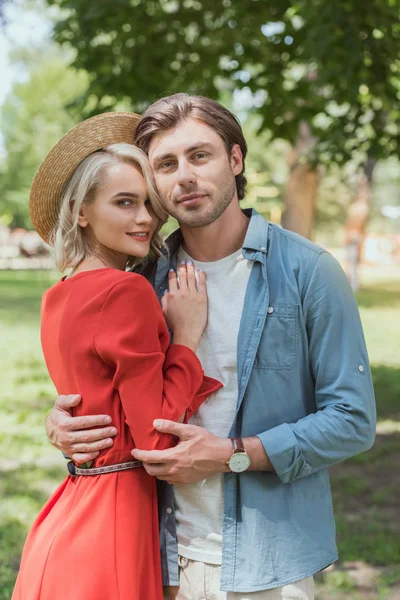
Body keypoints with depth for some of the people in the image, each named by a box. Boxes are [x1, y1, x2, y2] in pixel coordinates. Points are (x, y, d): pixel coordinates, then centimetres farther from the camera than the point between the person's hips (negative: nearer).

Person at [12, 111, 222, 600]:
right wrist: (187, 334, -14)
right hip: (114, 521, -8)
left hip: (68, 514, 8)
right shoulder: (127, 292, -19)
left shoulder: (58, 298, 6)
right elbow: (157, 440, -19)